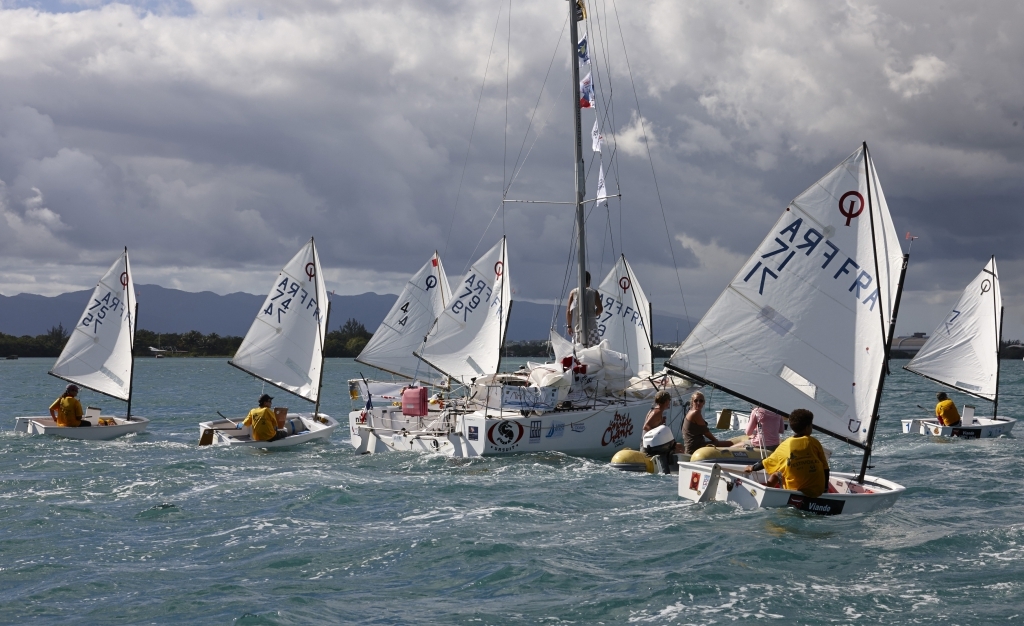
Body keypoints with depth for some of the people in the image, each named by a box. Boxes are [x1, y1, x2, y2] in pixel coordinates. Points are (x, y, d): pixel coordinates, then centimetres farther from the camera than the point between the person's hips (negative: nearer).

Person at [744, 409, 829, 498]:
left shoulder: (785, 445, 1)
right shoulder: (814, 443, 0)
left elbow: (766, 462, 11)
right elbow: (825, 468, 3)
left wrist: (752, 468, 31)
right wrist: (825, 489, 16)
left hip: (793, 490, 0)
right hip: (817, 491, 0)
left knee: (777, 473, 25)